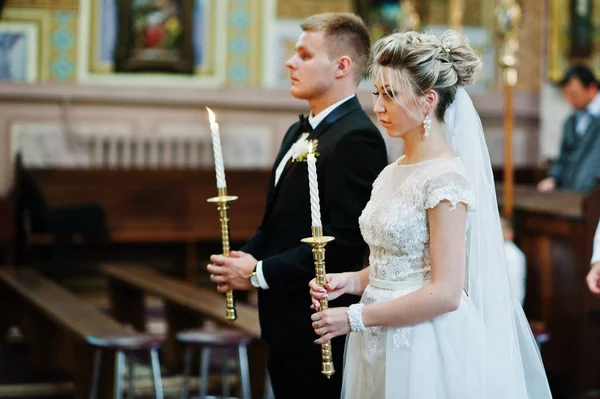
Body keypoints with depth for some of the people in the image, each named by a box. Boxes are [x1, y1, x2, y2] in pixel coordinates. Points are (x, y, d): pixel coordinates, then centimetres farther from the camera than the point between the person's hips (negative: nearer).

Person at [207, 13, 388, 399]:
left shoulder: (357, 138, -17)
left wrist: (260, 273, -18)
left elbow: (344, 238, -23)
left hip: (318, 328, -9)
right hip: (286, 323, 9)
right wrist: (245, 258, -1)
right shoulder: (299, 133, 15)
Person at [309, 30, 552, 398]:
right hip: (380, 348, 8)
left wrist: (355, 318, -16)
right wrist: (351, 281, 0)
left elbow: (445, 293, -20)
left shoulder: (446, 177, -16)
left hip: (426, 351, -8)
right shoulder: (392, 173, 8)